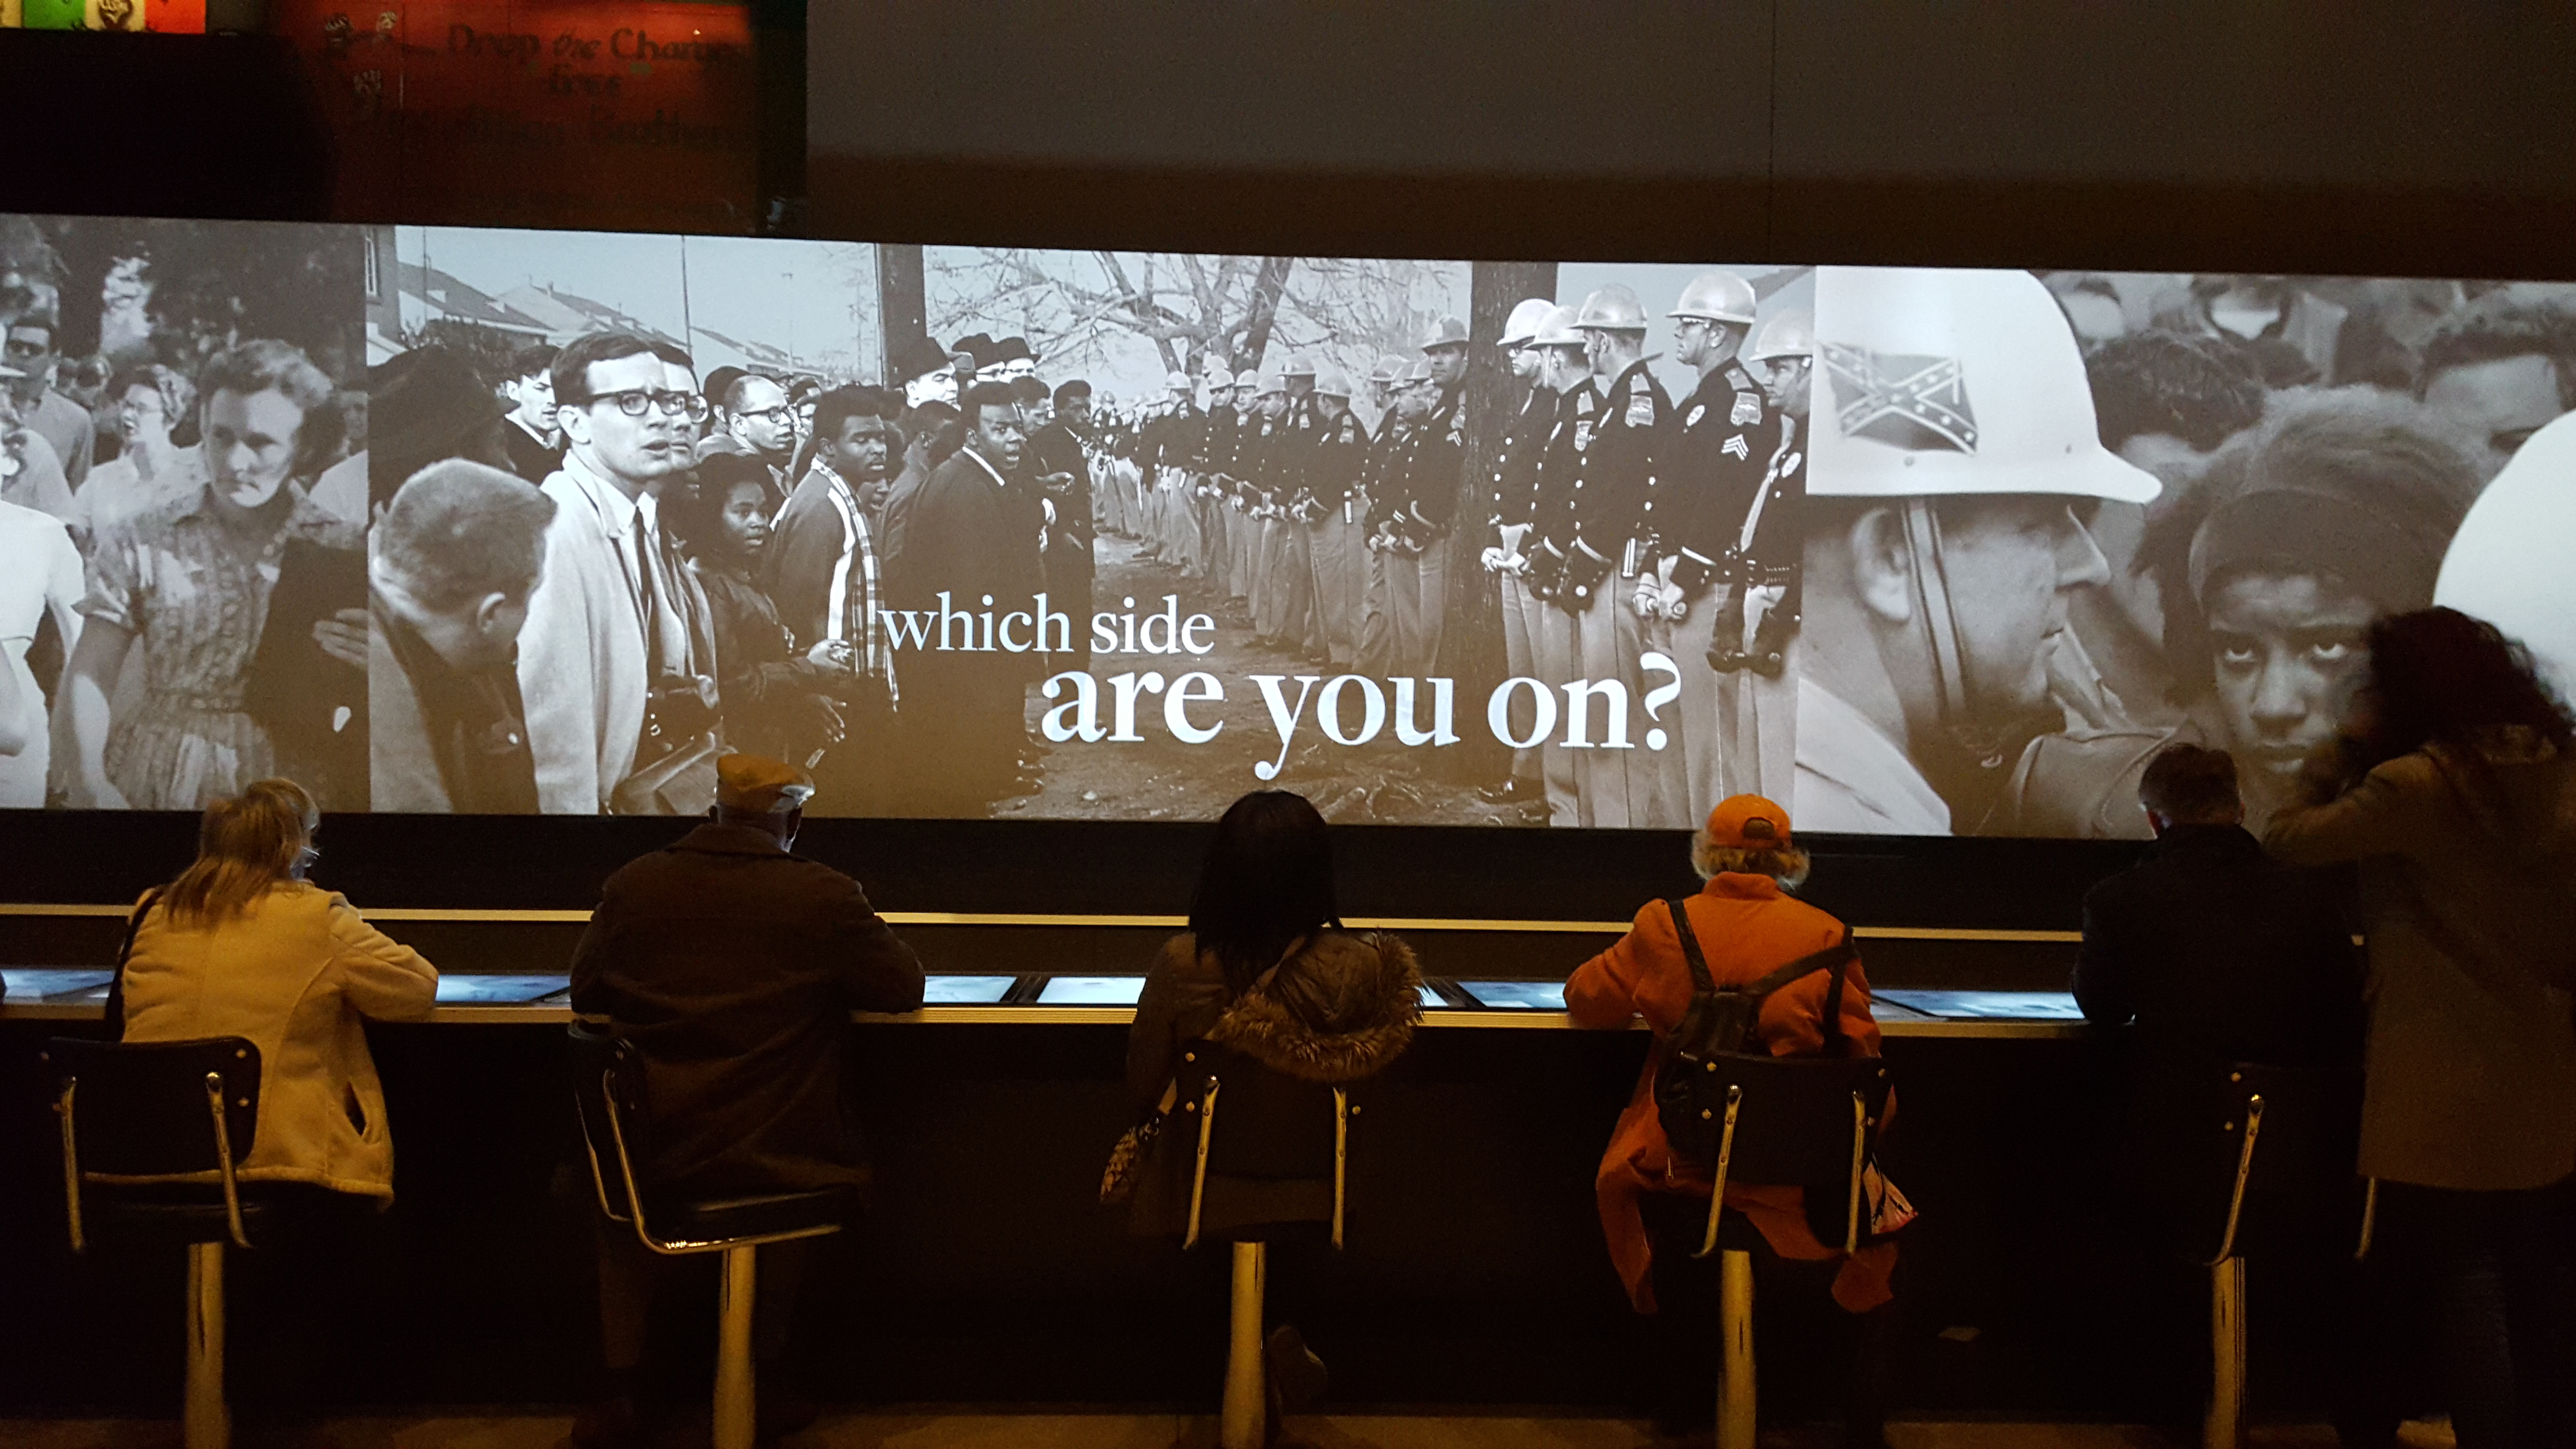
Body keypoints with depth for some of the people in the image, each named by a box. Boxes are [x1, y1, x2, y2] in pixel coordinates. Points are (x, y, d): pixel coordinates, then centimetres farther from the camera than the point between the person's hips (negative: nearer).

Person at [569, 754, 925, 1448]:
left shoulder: (633, 884, -3)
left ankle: (625, 1387, 34)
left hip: (649, 1160, 2)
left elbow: (585, 992, 10)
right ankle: (763, 1375, 36)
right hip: (779, 1161, -1)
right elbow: (904, 987, 1)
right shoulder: (825, 896, -10)